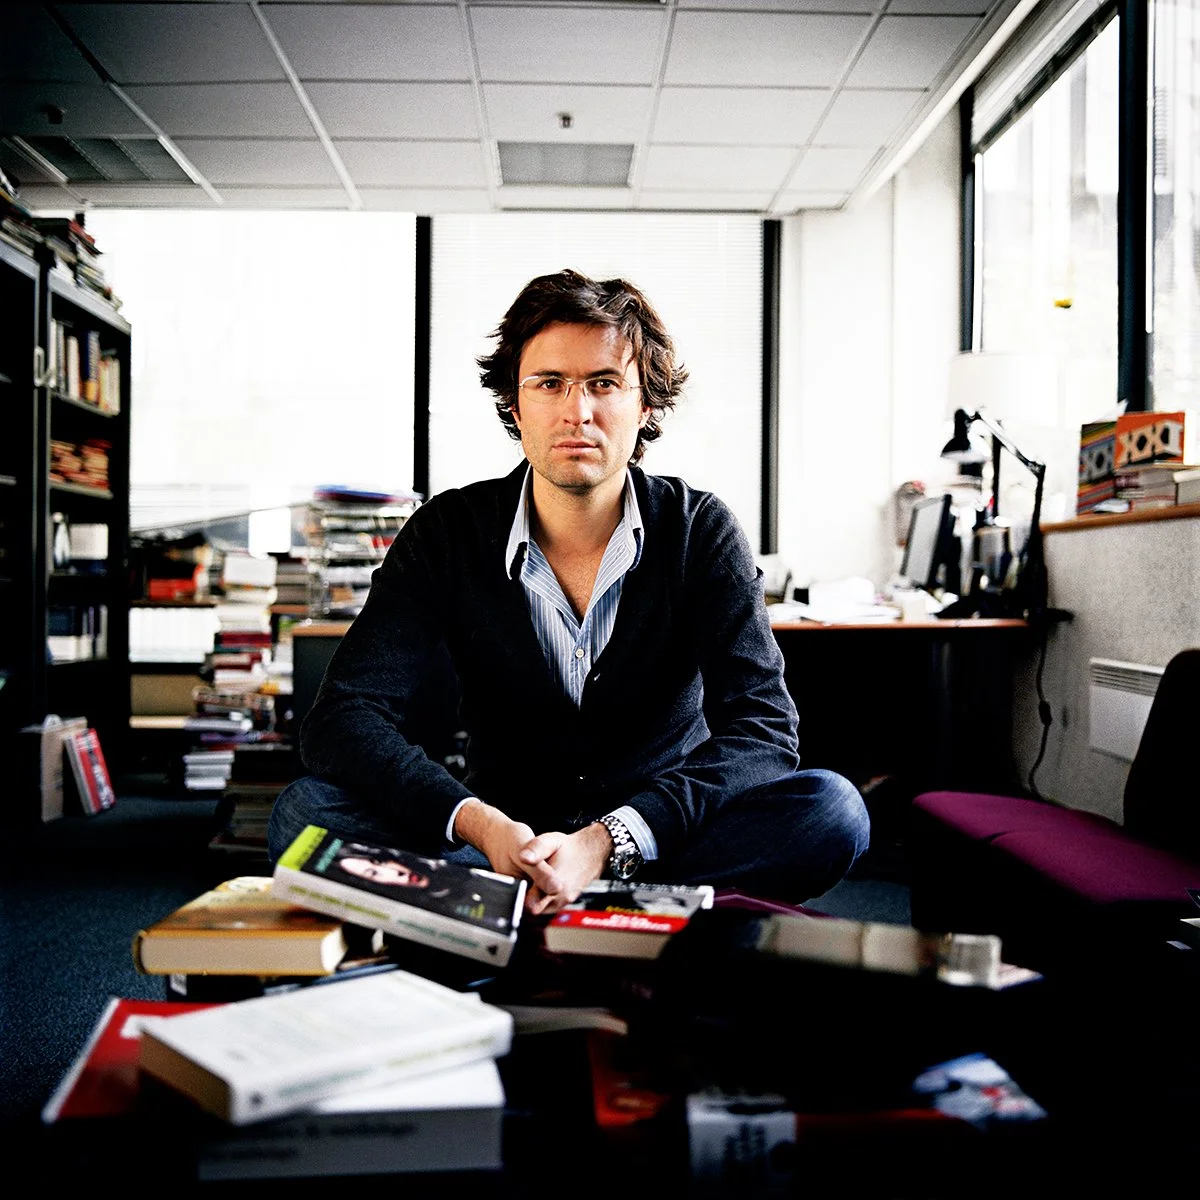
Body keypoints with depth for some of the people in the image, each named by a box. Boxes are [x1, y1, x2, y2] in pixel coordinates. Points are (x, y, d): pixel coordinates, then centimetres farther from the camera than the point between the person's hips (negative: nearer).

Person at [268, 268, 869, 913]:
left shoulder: (703, 530, -7)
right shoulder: (446, 533, -5)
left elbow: (763, 731, -17)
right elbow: (341, 720, -13)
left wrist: (607, 841, -32)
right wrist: (480, 825, -31)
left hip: (667, 830, 0)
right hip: (502, 830, 1)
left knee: (831, 807, -28)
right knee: (306, 810, -22)